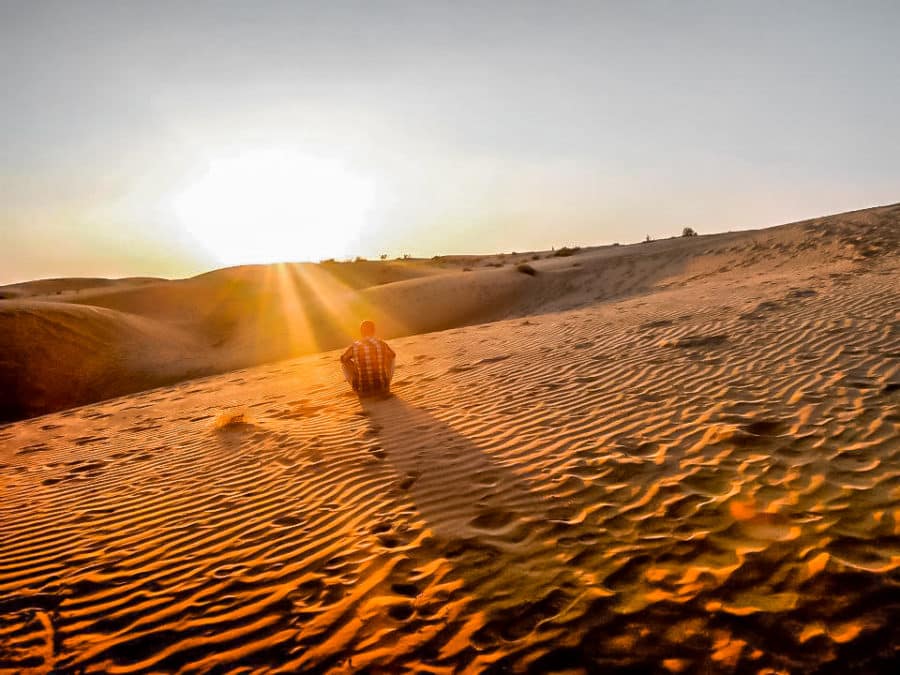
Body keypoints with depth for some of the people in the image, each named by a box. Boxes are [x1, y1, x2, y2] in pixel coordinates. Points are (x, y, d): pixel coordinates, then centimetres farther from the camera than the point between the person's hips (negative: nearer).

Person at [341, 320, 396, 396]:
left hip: (362, 391, -1)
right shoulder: (383, 344, -6)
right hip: (383, 388, 1)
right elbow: (393, 355, 17)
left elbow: (343, 359, 10)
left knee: (344, 363, 22)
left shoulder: (354, 346, -11)